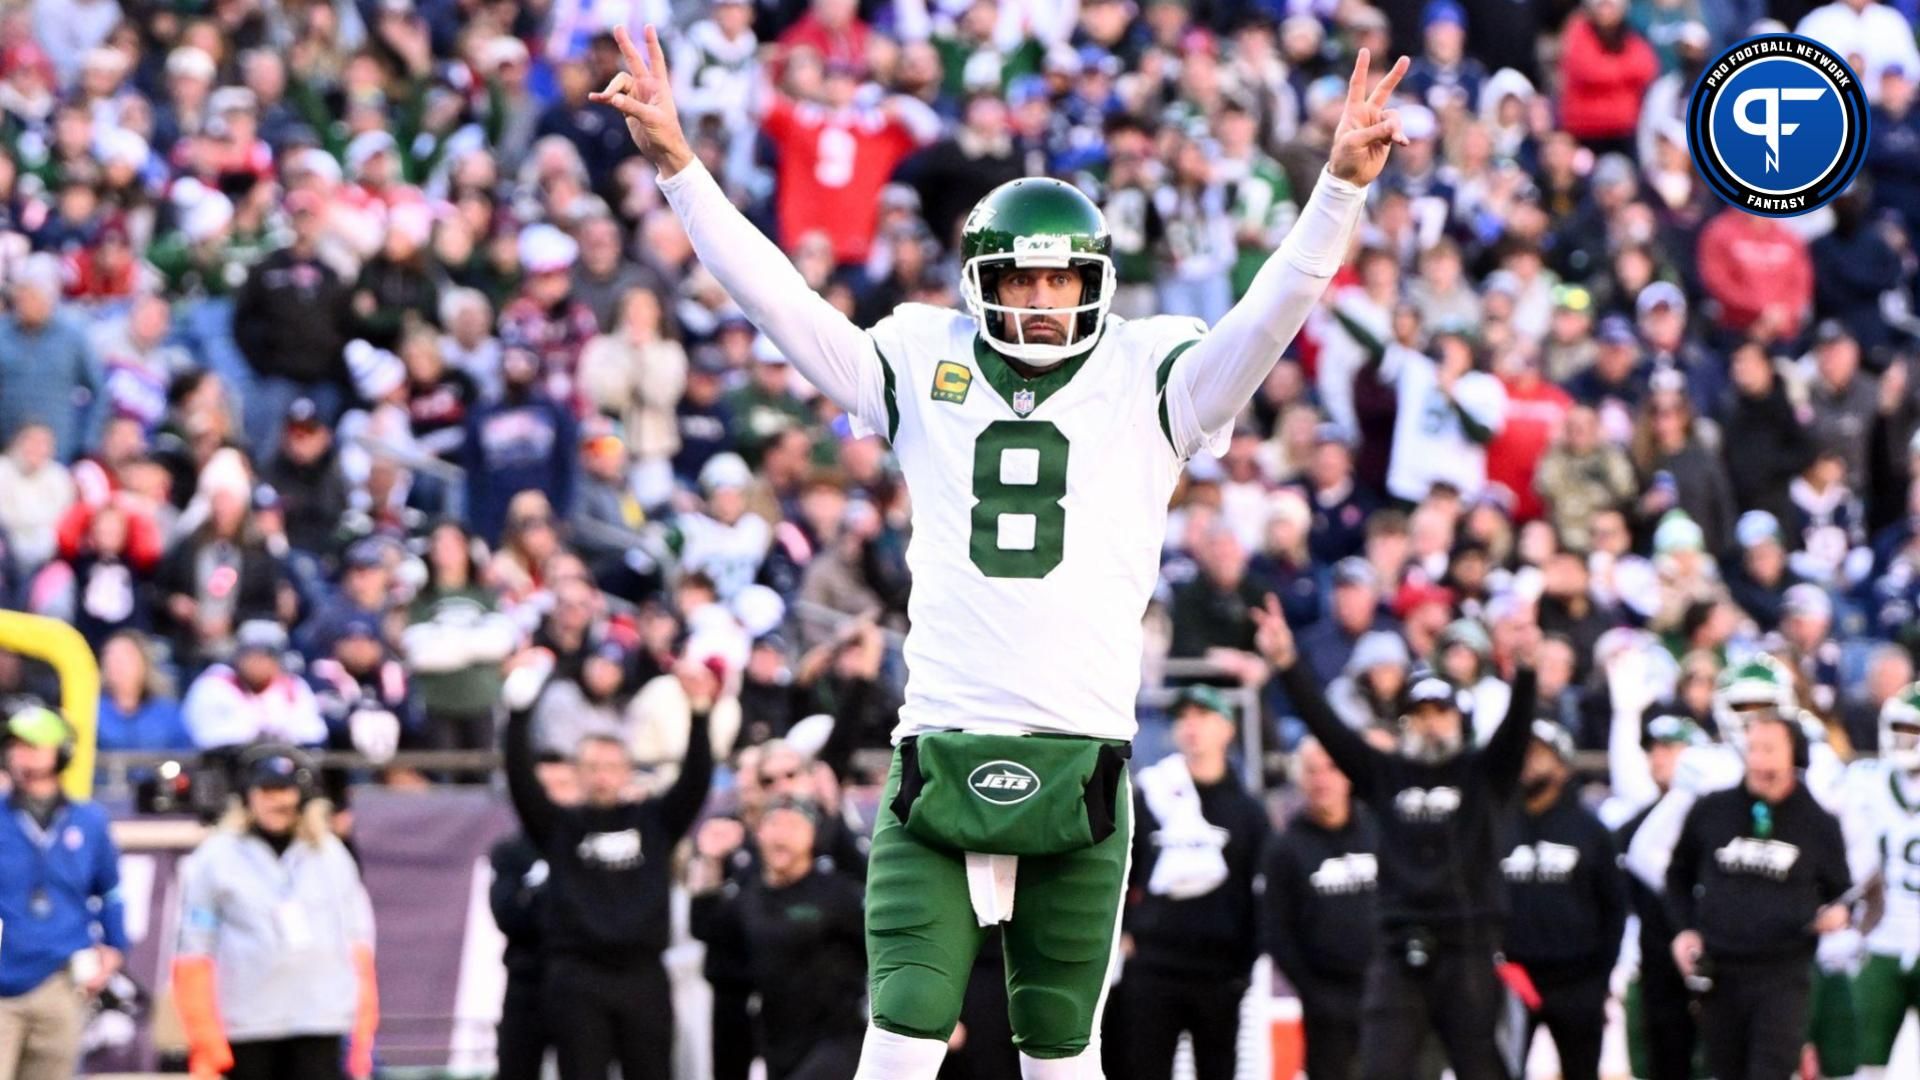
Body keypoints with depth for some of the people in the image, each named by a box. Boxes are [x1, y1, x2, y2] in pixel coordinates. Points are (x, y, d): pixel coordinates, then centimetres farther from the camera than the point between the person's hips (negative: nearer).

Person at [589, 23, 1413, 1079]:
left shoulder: (1147, 381, 6)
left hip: (1079, 768, 0)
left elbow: (1270, 316, -6)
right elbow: (778, 300, 5)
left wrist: (1341, 184, -20)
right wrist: (676, 165, -3)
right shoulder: (923, 367, 8)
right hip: (939, 749, 0)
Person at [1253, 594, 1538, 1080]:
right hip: (1399, 954, 2)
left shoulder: (1483, 774, 7)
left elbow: (1515, 729, -9)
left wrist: (1524, 672, -28)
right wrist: (1286, 666, -8)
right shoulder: (1384, 774, 11)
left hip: (1468, 951, -2)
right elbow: (1326, 726, 4)